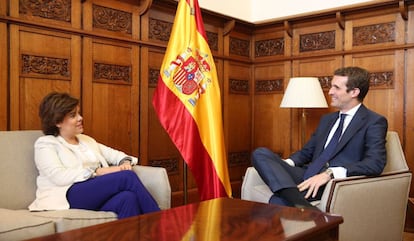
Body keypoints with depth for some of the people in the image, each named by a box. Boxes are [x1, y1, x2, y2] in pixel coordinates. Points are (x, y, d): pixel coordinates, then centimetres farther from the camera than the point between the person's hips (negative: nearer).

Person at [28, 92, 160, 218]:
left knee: (128, 198, -33)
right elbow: (59, 176, -9)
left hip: (100, 194, 5)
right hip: (70, 194, -5)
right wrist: (98, 171, -15)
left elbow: (112, 154, 23)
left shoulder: (86, 140, 28)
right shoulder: (45, 144, 8)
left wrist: (125, 161, -3)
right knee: (128, 177, -27)